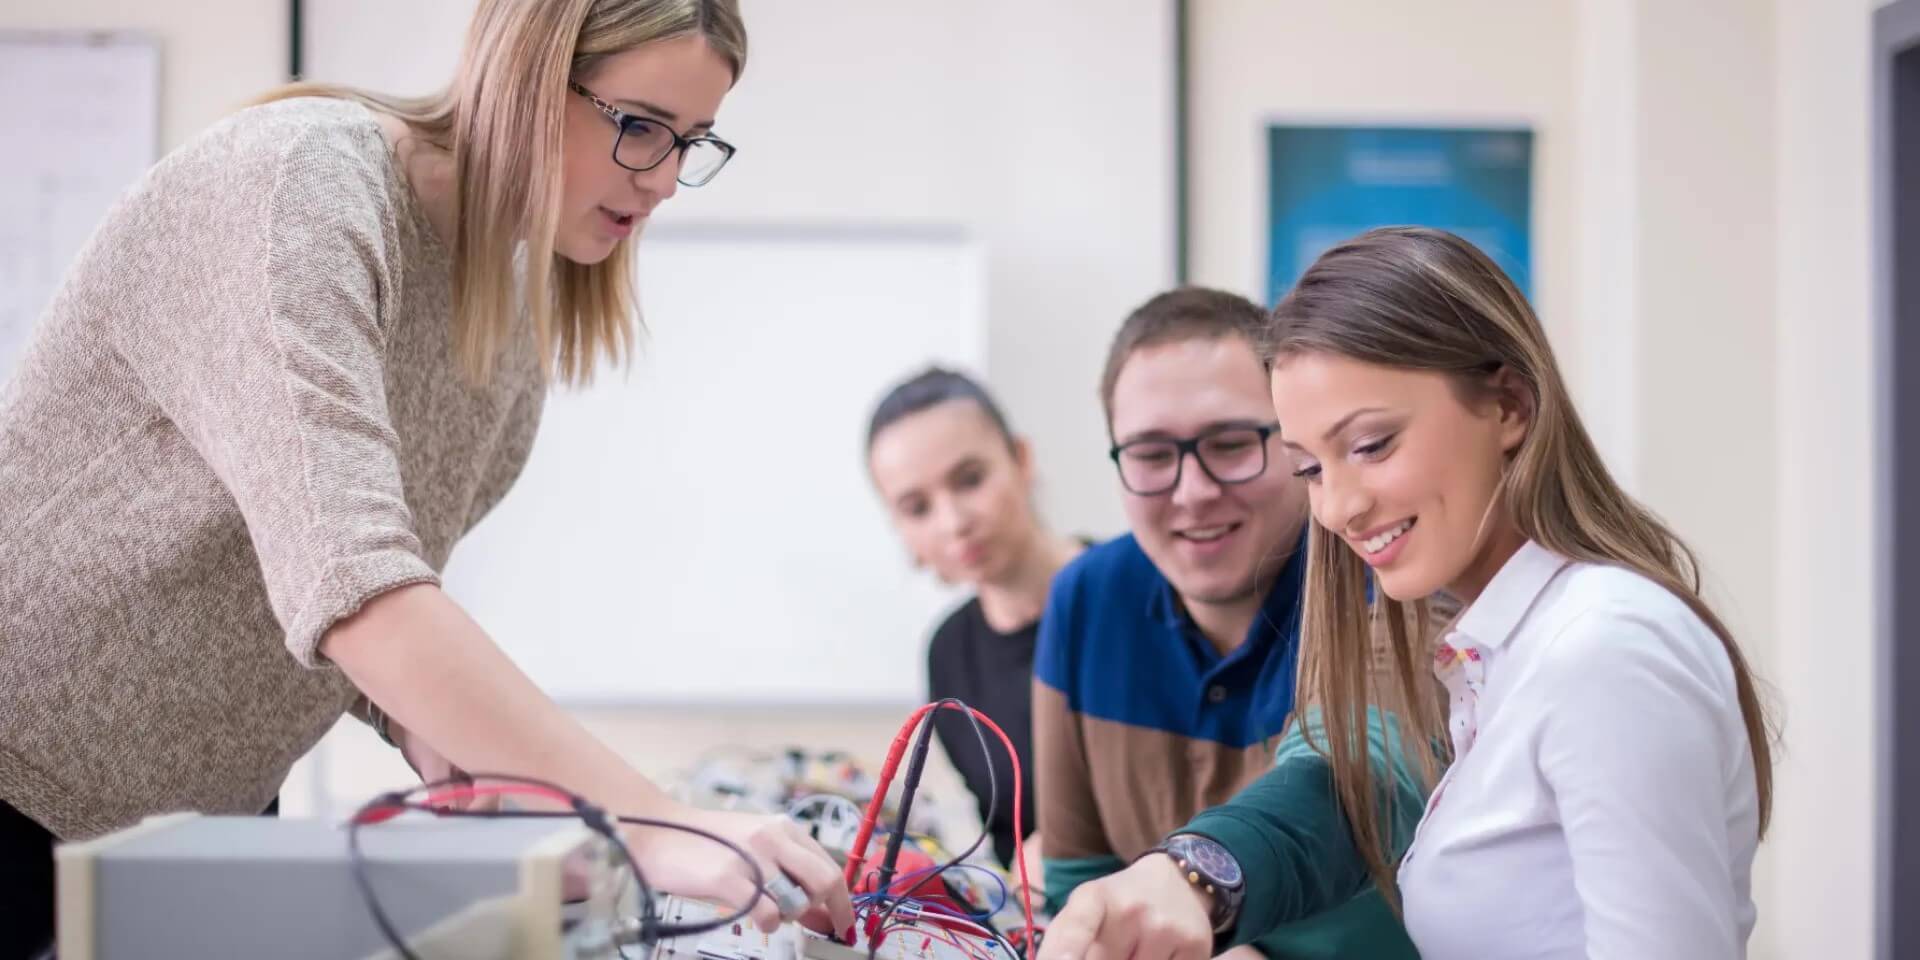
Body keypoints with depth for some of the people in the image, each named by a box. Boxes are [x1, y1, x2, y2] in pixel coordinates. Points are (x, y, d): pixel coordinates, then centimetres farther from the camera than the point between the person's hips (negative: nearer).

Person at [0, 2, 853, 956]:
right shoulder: (305, 182, -23)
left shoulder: (519, 310, 2)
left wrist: (471, 782, -15)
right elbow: (349, 586, -36)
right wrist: (653, 826, -39)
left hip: (210, 809, 7)